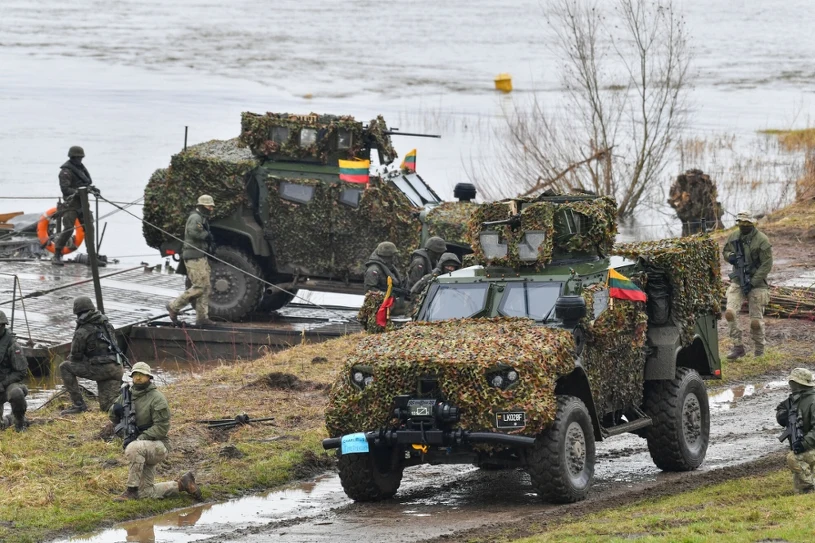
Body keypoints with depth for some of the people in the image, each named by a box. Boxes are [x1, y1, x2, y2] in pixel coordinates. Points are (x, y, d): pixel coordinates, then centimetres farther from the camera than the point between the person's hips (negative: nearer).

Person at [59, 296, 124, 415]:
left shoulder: (82, 332, -8)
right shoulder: (106, 324, 13)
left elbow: (76, 356, -2)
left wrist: (70, 358, 24)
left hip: (100, 369, -7)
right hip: (116, 368, 7)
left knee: (65, 367, 4)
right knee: (107, 407, 13)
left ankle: (79, 404, 1)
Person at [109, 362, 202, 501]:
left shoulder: (157, 398, -12)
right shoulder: (127, 394, 7)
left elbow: (162, 427, -18)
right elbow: (113, 416, 19)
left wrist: (139, 439, -26)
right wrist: (116, 409, -7)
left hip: (158, 446, -7)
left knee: (134, 449, -40)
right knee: (146, 493, 4)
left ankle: (131, 490, -28)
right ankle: (181, 484, 23)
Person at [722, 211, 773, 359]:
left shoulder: (762, 240, -14)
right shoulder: (734, 237, 3)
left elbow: (766, 265, -15)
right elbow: (725, 251, 20)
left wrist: (753, 282, -20)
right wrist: (730, 256, -5)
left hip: (756, 284, -4)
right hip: (737, 281, 4)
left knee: (756, 321, 0)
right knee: (730, 312, -15)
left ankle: (759, 352, 19)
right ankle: (738, 347, -5)